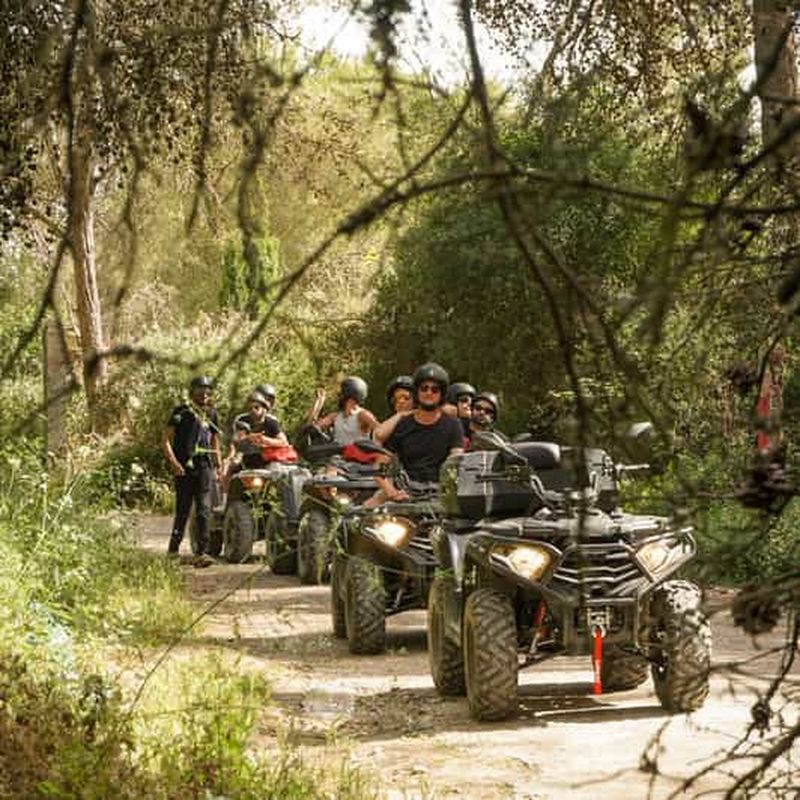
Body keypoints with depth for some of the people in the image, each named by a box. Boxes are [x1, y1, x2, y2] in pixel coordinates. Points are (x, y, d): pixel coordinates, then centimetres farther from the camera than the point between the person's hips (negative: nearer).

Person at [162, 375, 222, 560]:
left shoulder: (211, 414, 15)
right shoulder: (181, 412, 1)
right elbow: (166, 440, -2)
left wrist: (219, 467, 15)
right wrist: (173, 462, -14)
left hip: (205, 466, 3)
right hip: (184, 468, -3)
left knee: (204, 510, -6)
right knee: (183, 511, -1)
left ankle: (202, 551, -6)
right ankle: (173, 549, 12)